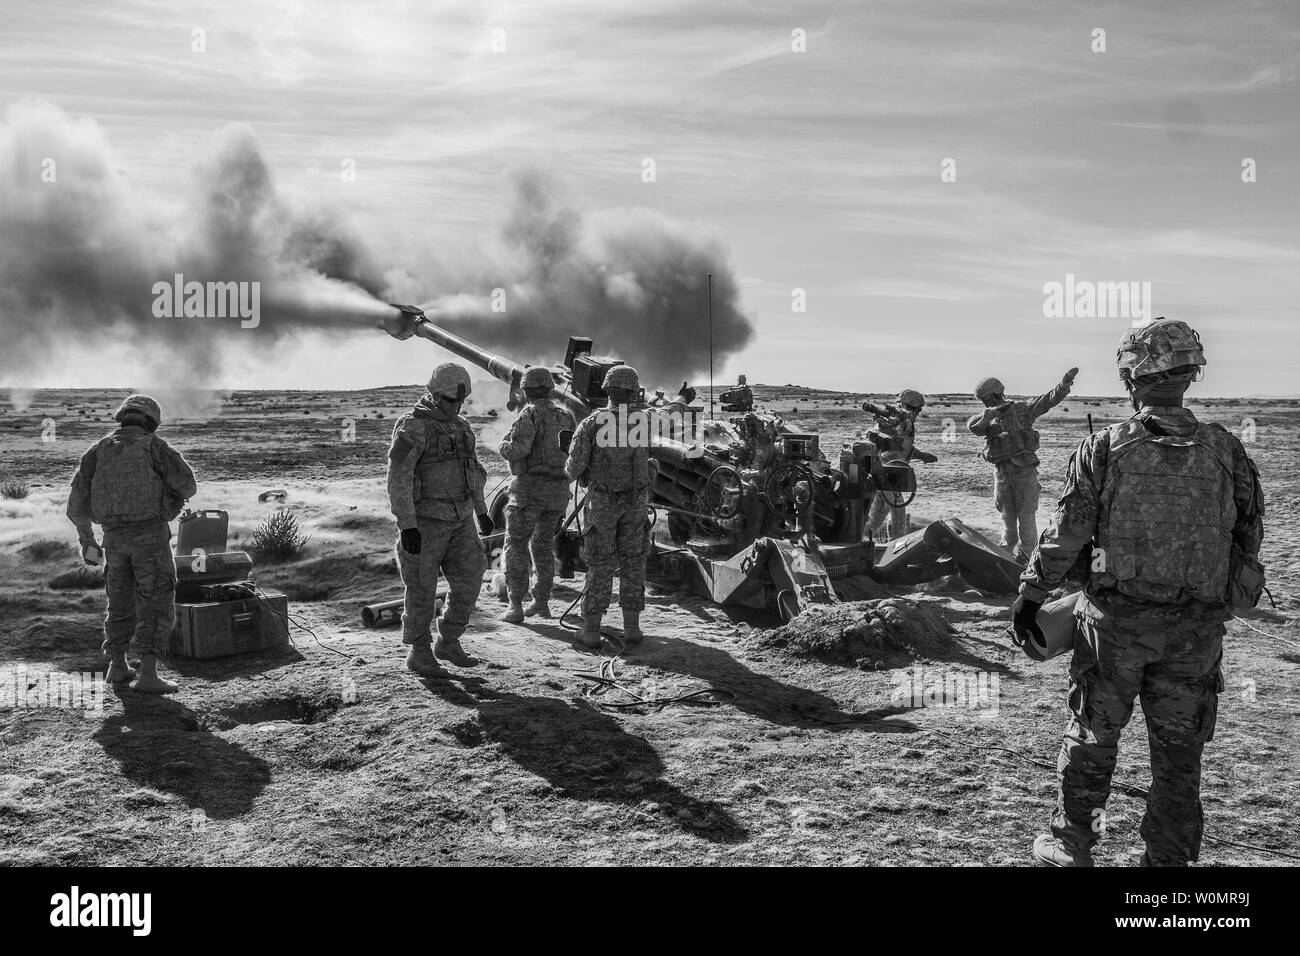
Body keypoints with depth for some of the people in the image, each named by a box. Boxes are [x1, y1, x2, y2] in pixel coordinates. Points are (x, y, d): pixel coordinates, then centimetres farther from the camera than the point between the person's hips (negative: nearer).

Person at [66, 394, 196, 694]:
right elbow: (188, 487, 3)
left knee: (121, 602, 21)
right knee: (156, 606, -2)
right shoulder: (155, 447, -1)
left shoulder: (98, 450, 11)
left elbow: (77, 503, 9)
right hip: (150, 533, -5)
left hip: (115, 537, 5)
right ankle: (148, 674, -10)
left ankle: (117, 667, 30)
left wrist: (86, 538, 19)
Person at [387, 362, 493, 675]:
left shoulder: (462, 426, 10)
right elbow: (398, 479, -19)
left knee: (468, 580, 2)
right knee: (422, 589, 2)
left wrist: (481, 511, 21)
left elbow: (473, 470, 22)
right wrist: (406, 526, -23)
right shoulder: (412, 427, -14)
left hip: (459, 520, 7)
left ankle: (448, 643, 17)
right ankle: (418, 652, 17)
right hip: (424, 520, -6)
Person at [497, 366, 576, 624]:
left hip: (530, 487, -6)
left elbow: (518, 449, -22)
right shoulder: (566, 416, 9)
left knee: (516, 544, 2)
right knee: (543, 544, 18)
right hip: (558, 491, 6)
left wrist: (504, 447, -1)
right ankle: (542, 602, 19)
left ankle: (516, 606, -4)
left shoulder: (530, 414, -10)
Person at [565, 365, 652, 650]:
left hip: (601, 501, -1)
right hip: (637, 501, 1)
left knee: (600, 565, 6)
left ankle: (591, 629, 5)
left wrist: (572, 473, 13)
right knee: (633, 562, 11)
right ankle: (632, 627, 11)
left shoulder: (592, 423, -10)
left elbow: (575, 465, -9)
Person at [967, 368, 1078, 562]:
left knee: (1026, 516, -1)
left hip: (1025, 471, -3)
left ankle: (1025, 555, 7)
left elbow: (1048, 400, -9)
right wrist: (992, 413, -26)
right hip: (1001, 473, 4)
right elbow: (973, 425, -12)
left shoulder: (1022, 409, 1)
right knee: (1007, 516, 13)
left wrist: (1064, 384, -24)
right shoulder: (988, 418, 8)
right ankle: (1008, 552, 25)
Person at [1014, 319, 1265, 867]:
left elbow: (1065, 535, -8)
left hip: (1115, 621, -2)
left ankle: (1072, 845, 26)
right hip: (1197, 628, 2)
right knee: (1178, 750, 14)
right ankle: (1168, 858, 25)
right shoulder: (1225, 451, -3)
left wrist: (1030, 595, 3)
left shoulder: (1104, 450, -10)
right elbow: (1250, 534, 6)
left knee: (1092, 735, 14)